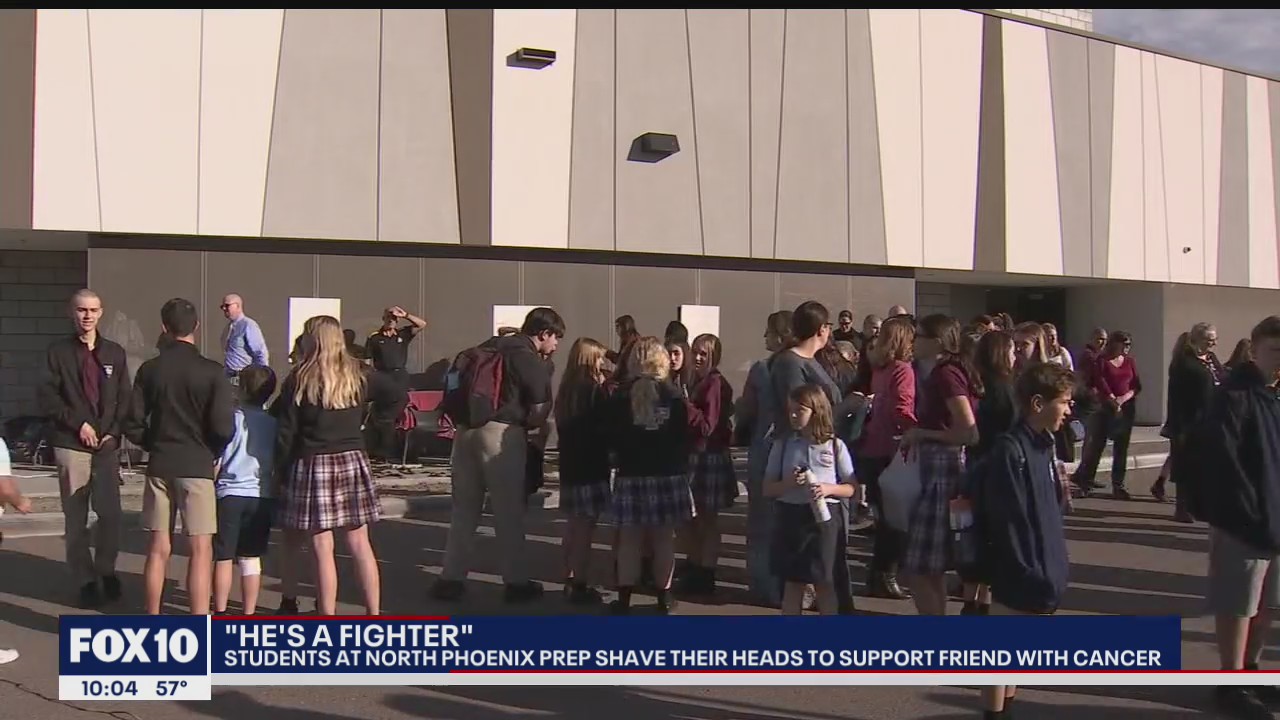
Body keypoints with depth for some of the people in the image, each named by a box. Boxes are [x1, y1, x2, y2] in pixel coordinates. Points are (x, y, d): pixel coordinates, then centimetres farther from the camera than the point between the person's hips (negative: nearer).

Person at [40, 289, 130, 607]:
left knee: (110, 513, -5)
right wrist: (78, 423, -11)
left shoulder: (115, 353, 12)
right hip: (71, 445, -1)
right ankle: (85, 581, 12)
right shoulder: (58, 351, 4)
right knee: (76, 518, 2)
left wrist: (114, 431, -3)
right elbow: (47, 396, -2)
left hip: (107, 444, 2)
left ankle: (106, 571, 17)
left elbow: (125, 399, 10)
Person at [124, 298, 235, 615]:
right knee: (201, 549, 1)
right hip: (197, 466, -4)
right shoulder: (212, 372, -9)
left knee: (159, 548, 12)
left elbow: (133, 424, 1)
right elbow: (223, 427, -14)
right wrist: (213, 453, 6)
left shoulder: (149, 369, 2)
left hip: (159, 466, 4)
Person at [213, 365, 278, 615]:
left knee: (223, 558, 5)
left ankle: (220, 613, 8)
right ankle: (248, 615, 11)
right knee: (251, 558, 9)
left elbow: (216, 461, -5)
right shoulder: (274, 424, 6)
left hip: (231, 494, -3)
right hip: (262, 497, 4)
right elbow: (277, 466, 11)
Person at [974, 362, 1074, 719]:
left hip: (1040, 571, 9)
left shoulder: (1043, 445, 8)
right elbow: (1007, 522, -21)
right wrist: (1028, 575, -20)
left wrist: (1054, 565, 11)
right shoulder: (1009, 450, -20)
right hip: (1019, 576, -9)